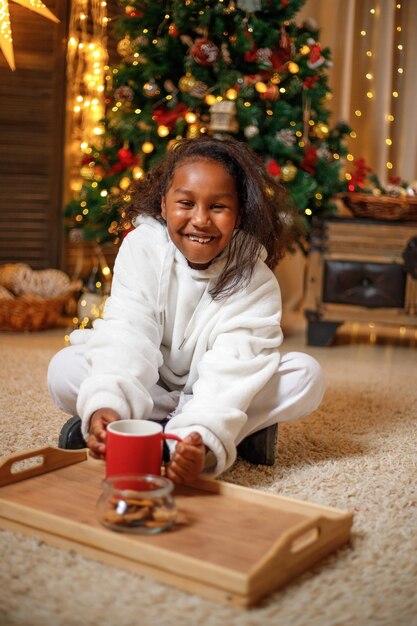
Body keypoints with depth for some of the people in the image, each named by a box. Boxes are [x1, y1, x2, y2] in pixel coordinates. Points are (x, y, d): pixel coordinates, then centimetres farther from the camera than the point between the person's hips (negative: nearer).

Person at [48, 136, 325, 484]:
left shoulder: (254, 279, -19)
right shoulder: (143, 247, -16)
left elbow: (232, 366, -31)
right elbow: (127, 334, -28)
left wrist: (203, 439, -49)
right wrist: (105, 406, -46)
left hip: (216, 395, 0)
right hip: (148, 387, 0)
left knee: (306, 375, -23)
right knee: (65, 369, -24)